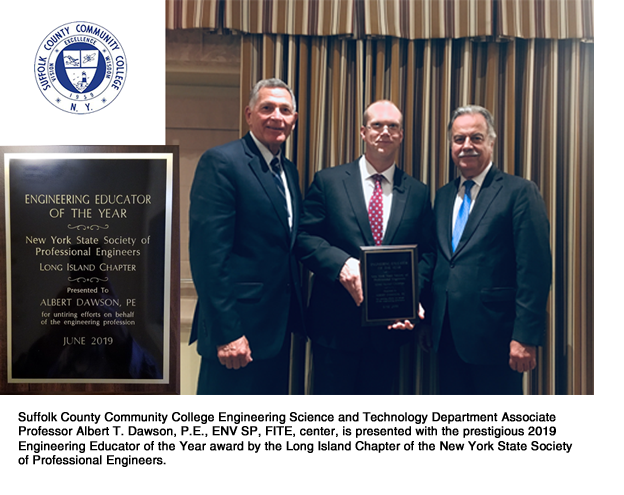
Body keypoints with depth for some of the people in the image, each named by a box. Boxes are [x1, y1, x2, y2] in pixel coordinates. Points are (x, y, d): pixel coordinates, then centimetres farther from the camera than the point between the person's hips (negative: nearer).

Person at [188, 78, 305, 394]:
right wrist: (226, 333, -21)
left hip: (280, 323, 8)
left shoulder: (289, 170, 13)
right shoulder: (220, 162, -12)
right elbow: (209, 253, -18)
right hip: (239, 327, -8)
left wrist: (295, 314, 9)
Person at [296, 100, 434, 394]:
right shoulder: (328, 181, 1)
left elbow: (426, 254, 7)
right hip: (336, 325, -2)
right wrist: (341, 263, -22)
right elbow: (304, 237, -4)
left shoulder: (418, 193, 8)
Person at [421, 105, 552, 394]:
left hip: (493, 336, -6)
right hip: (447, 336, 6)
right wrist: (425, 322, 12)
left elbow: (535, 270, -11)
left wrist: (525, 337, -16)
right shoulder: (443, 196, 14)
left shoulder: (520, 192, -6)